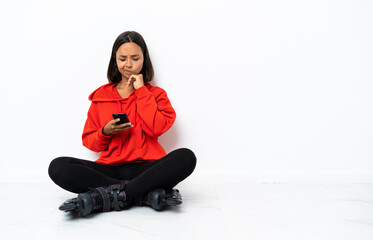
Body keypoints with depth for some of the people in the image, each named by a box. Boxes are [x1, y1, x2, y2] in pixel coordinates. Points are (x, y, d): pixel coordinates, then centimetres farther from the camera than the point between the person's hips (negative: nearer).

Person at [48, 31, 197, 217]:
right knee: (58, 167, -23)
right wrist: (105, 133, -8)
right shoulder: (101, 96, 16)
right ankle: (147, 193, -28)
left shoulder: (155, 94, 13)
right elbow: (89, 142, 14)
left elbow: (156, 129, -7)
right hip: (109, 169, 2)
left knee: (186, 157, -30)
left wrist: (141, 90, -2)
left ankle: (105, 197, -32)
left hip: (145, 168, -1)